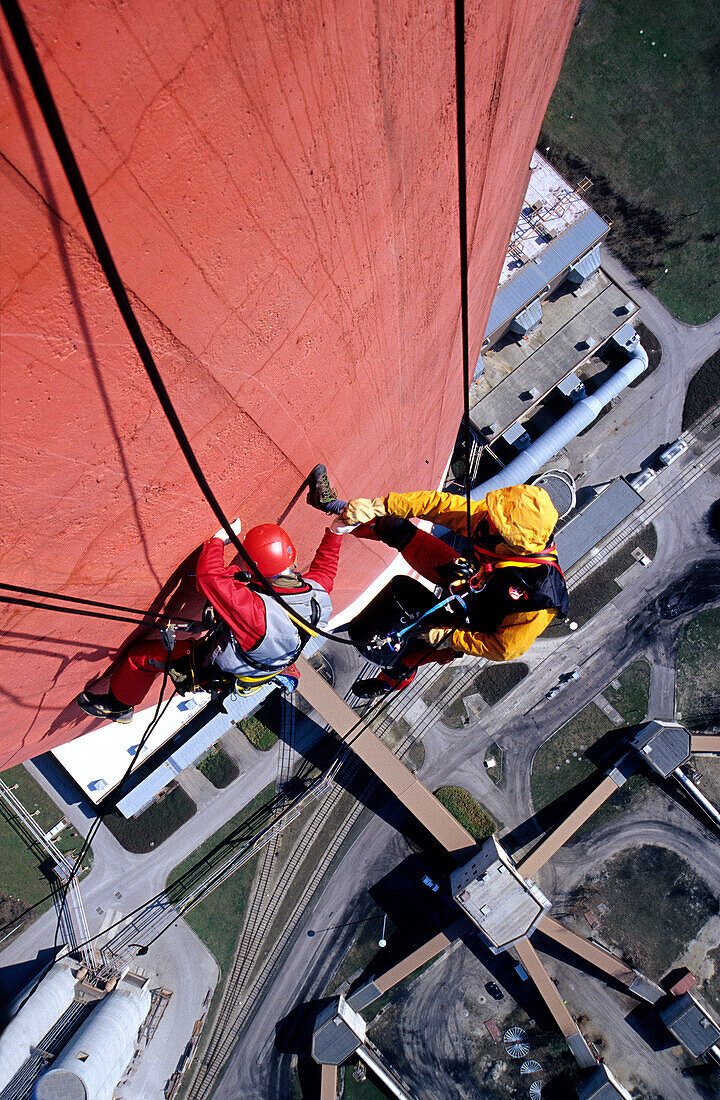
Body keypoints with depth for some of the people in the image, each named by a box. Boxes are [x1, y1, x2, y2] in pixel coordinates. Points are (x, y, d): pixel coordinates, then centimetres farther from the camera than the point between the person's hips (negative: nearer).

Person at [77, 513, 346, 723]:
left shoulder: (257, 612, -46)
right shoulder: (317, 593, -23)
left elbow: (209, 578, -42)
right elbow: (324, 570, 1)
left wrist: (220, 538, -28)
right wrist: (335, 532, 5)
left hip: (216, 672, -7)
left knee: (142, 654, 8)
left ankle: (118, 705, 37)